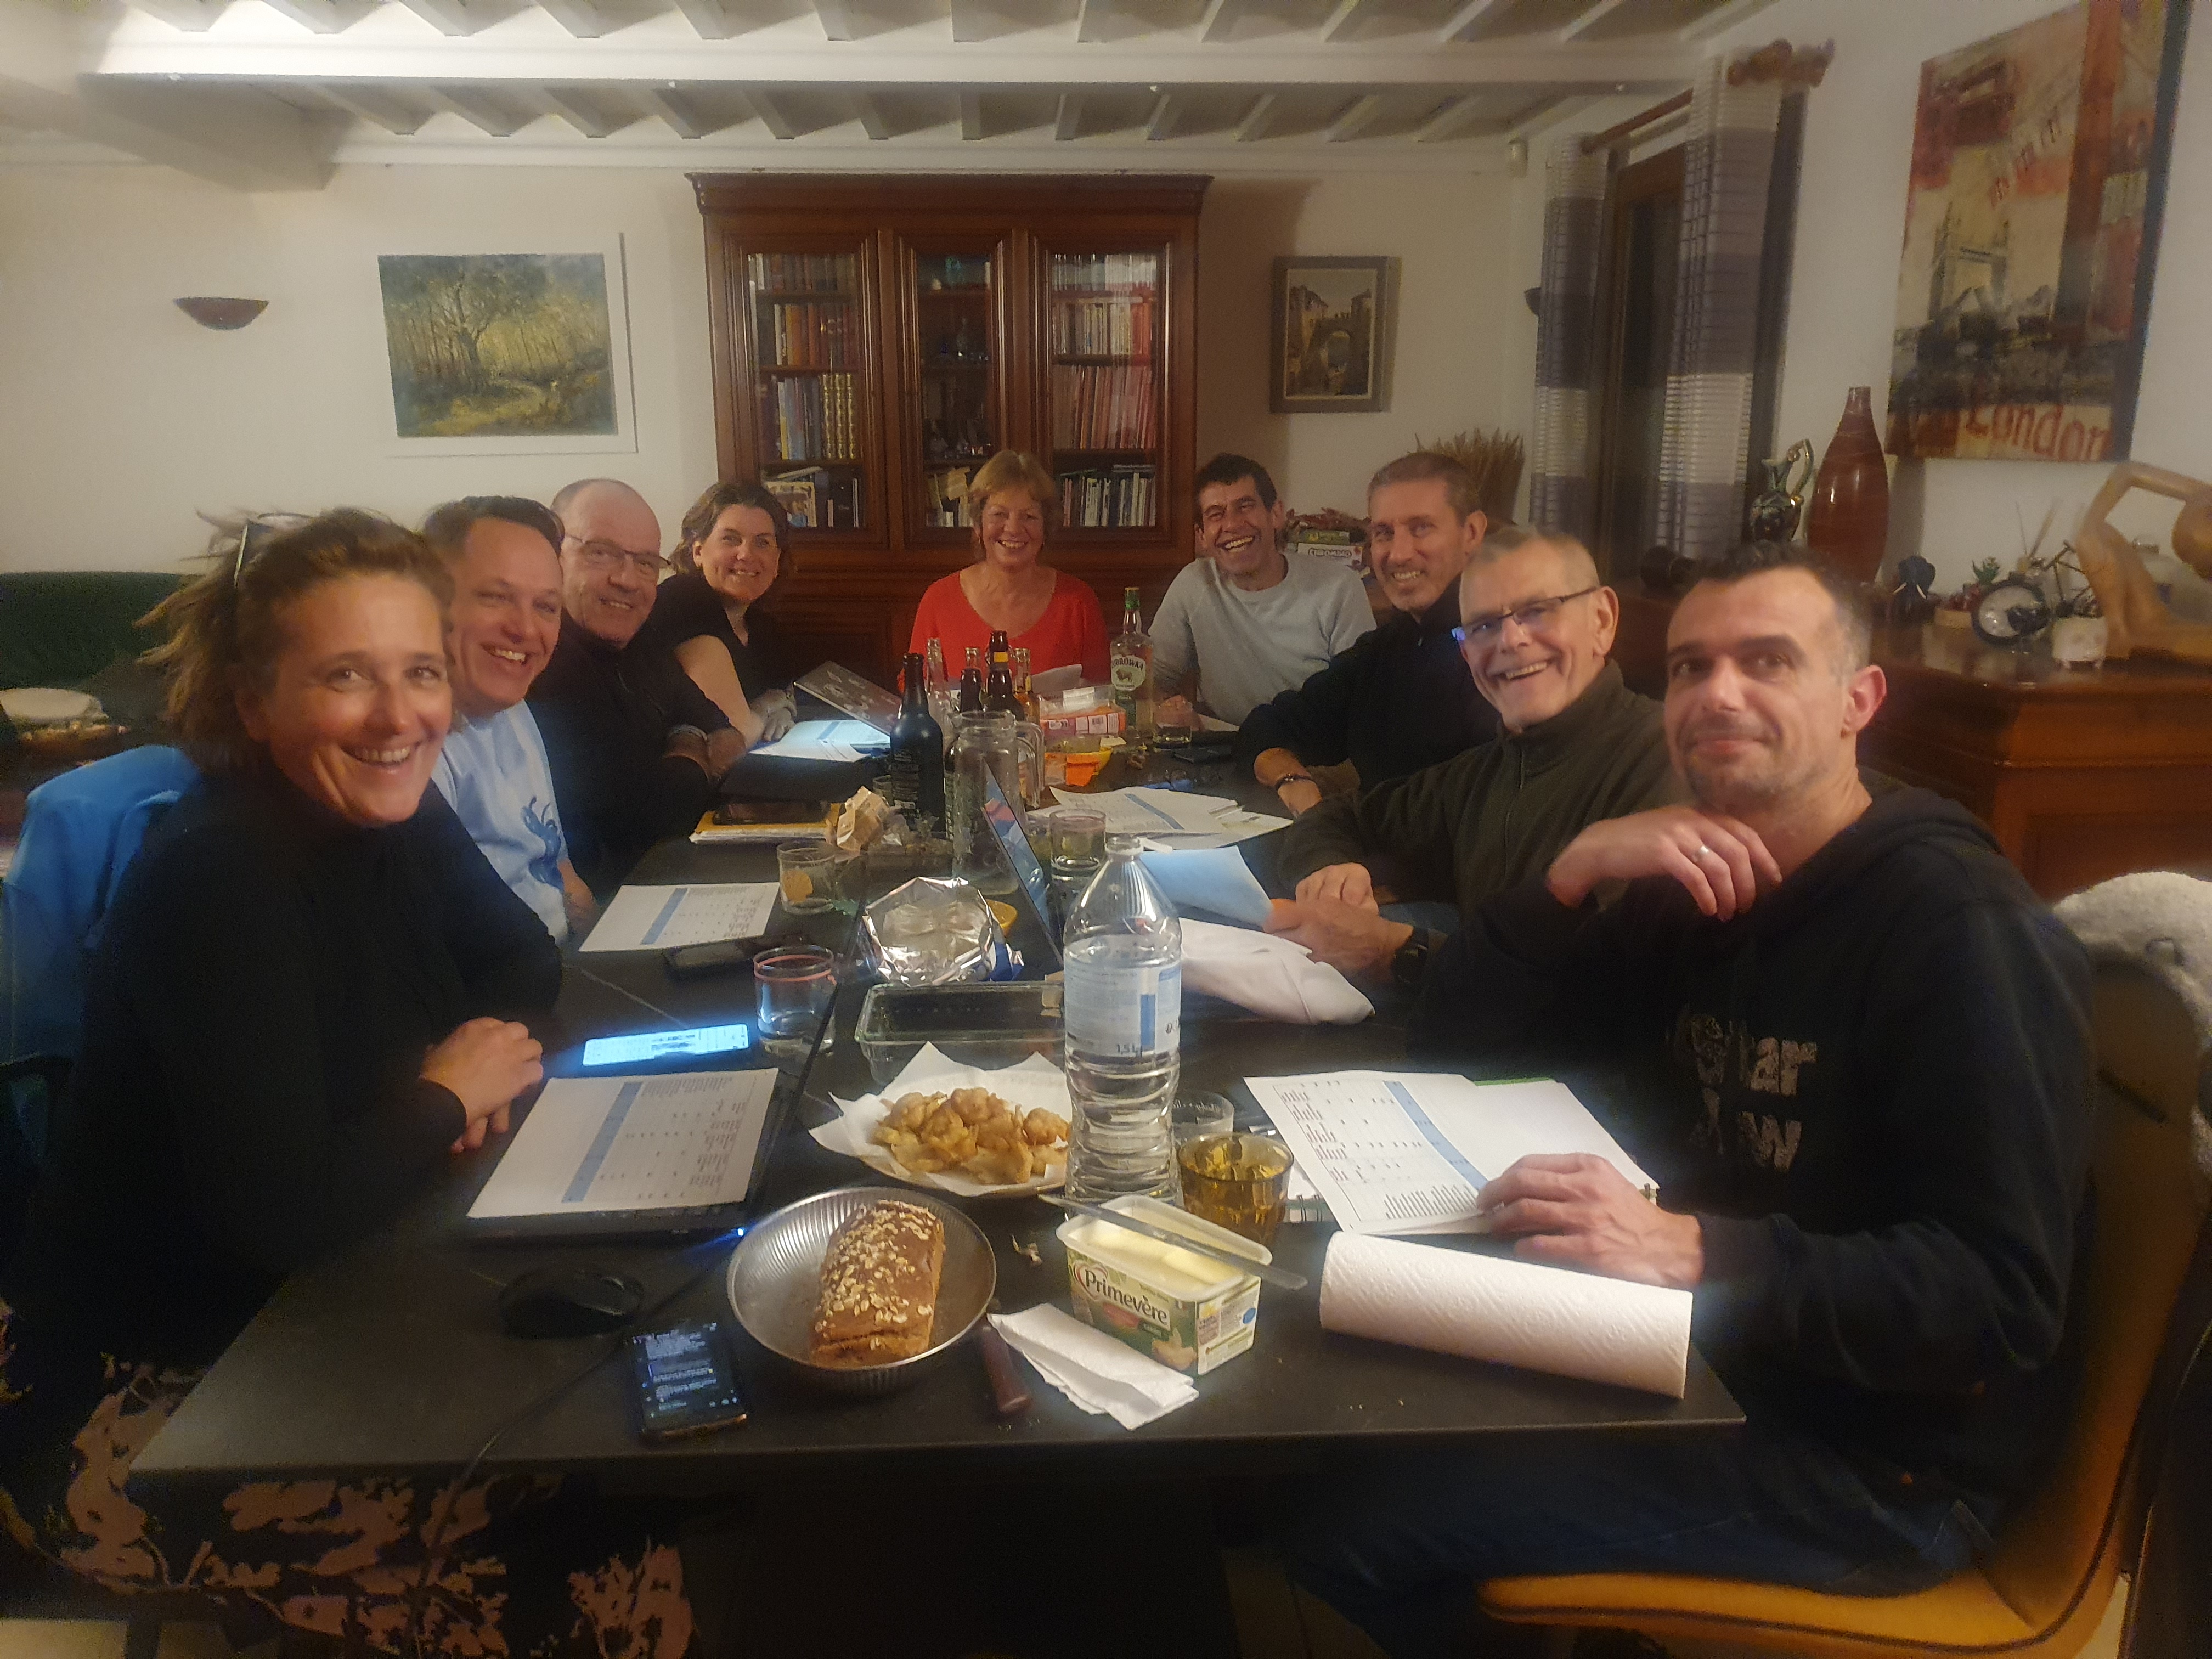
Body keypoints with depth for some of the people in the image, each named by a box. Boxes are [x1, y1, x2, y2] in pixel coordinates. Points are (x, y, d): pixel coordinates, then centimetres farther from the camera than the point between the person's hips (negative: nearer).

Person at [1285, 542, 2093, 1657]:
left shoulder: (1965, 930, -18)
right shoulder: (1693, 896, 6)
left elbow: (2004, 1301, -24)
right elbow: (1457, 1039, 2)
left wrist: (1689, 1251, -35)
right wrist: (1578, 865, -13)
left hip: (1883, 1460, -7)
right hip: (1713, 1362, 7)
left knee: (1359, 1536, -19)